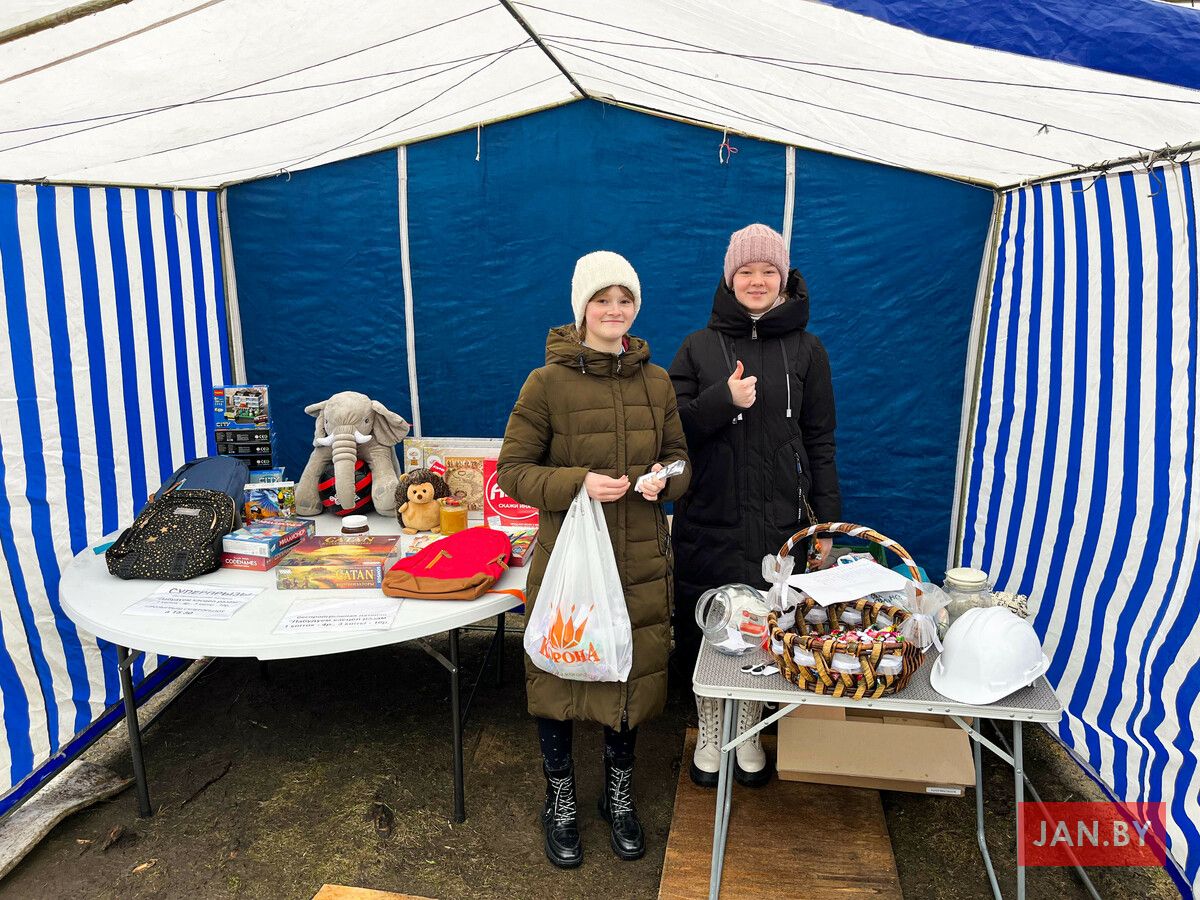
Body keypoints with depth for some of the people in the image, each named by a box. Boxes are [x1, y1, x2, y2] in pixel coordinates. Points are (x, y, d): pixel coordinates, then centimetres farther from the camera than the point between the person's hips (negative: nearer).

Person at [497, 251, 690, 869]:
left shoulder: (656, 381, 3)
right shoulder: (547, 382, -10)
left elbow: (680, 457, 12)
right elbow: (512, 471, -8)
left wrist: (665, 478, -11)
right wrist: (577, 484, -23)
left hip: (641, 562, 4)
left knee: (633, 673, 15)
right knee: (558, 673, 11)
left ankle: (619, 793, 41)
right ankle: (561, 799, 37)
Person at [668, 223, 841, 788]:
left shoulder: (806, 350, 5)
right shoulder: (699, 347, 4)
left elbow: (820, 442, 5)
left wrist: (826, 520, 1)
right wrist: (723, 399, -17)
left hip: (779, 520, 0)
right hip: (708, 519, 0)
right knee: (706, 628, 7)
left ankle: (748, 735, 32)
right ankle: (709, 734, 30)